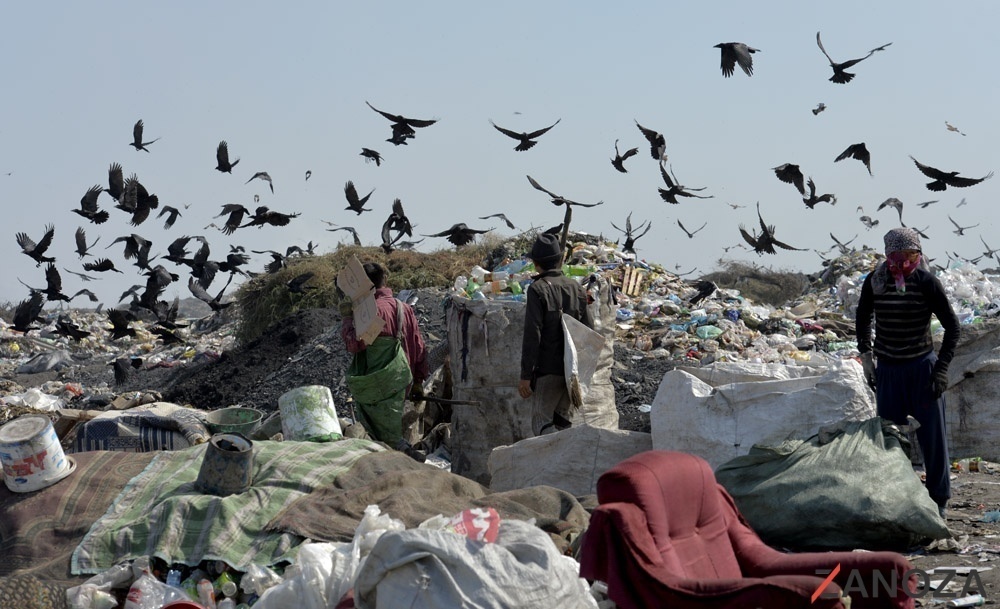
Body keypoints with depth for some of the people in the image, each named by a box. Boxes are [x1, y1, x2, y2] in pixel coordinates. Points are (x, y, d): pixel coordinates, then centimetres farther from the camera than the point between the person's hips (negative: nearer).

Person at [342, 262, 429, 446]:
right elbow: (420, 348, 11)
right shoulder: (405, 308, 8)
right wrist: (418, 380, 19)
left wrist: (347, 318, -11)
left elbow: (355, 344, -24)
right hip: (401, 385, 8)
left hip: (378, 388, -8)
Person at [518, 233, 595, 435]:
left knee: (541, 421, -4)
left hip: (548, 368, -6)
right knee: (563, 419, 15)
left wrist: (526, 375, -12)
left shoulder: (537, 290, -9)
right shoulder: (576, 288, 9)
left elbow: (532, 335, -14)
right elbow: (589, 329, 10)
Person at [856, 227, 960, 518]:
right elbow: (863, 318, 17)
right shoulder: (874, 281, -2)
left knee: (932, 436, 0)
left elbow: (952, 326, -5)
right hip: (887, 371, 3)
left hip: (923, 367, -3)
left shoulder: (926, 282, -11)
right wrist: (866, 355, 9)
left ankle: (939, 499, 11)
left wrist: (941, 367, -10)